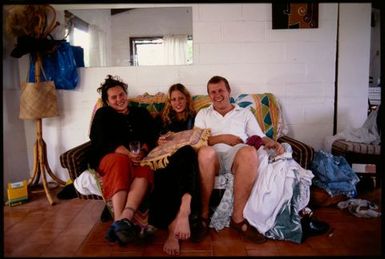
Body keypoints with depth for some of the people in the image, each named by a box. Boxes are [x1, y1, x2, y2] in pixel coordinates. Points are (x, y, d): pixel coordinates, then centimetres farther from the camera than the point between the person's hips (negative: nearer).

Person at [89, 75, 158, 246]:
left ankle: (123, 220, -52)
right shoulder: (102, 114, 11)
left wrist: (142, 152, -19)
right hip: (108, 157, -2)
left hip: (137, 159, 2)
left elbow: (150, 137, 5)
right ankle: (120, 221, -49)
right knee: (120, 161, -39)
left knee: (145, 170, -35)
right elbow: (104, 141, -6)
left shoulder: (141, 113, 19)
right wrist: (127, 154, -23)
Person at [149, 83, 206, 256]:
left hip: (186, 157, -1)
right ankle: (173, 229, -51)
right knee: (163, 175, -38)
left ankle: (184, 209, -61)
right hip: (167, 157, 1)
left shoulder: (195, 118, 24)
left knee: (187, 151, -41)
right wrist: (159, 142, -1)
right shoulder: (163, 119, 28)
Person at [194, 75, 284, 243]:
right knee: (205, 151, -39)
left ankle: (238, 217, -28)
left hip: (236, 156, 1)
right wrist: (223, 138, -1)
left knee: (249, 152, -38)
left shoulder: (245, 113, 27)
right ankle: (203, 213, -24)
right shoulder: (203, 113, 26)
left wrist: (272, 143, -6)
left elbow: (260, 137, 16)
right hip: (213, 157, 0)